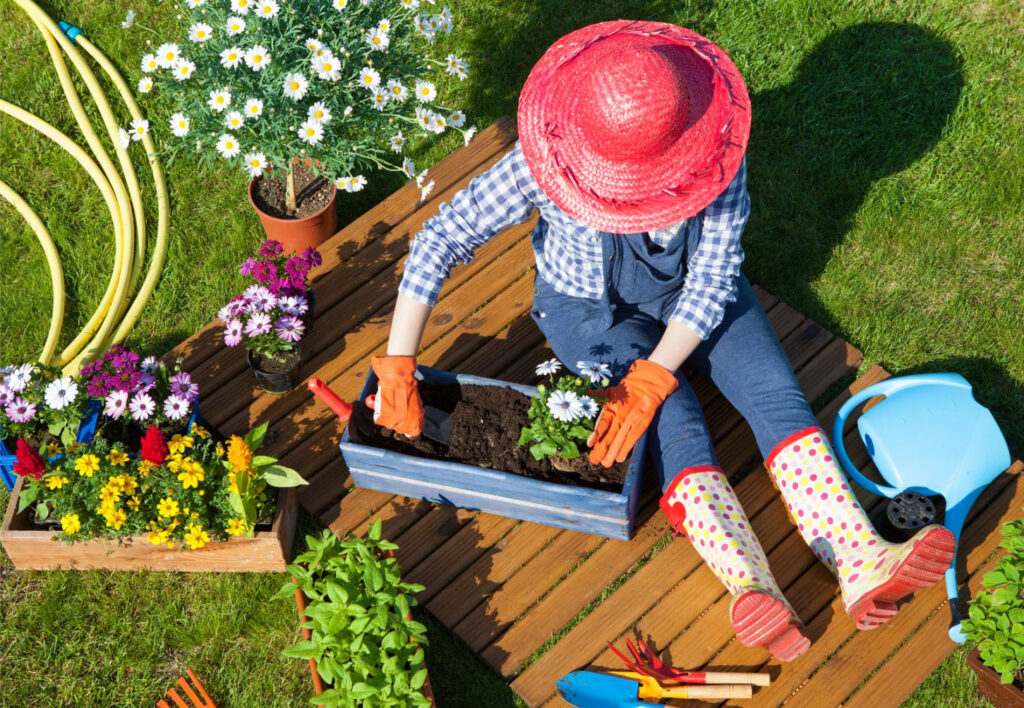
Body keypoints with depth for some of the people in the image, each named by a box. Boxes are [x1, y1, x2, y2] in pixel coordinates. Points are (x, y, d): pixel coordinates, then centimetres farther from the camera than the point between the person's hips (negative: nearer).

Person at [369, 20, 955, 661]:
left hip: (691, 292, 3)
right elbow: (438, 243, -30)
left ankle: (860, 563, -27)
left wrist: (650, 380, -35)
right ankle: (755, 591, -40)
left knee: (776, 393, -18)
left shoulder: (715, 151, -27)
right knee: (677, 422, -25)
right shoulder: (547, 162, -31)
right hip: (590, 307, -2)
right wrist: (398, 368, -35)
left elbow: (713, 280, -24)